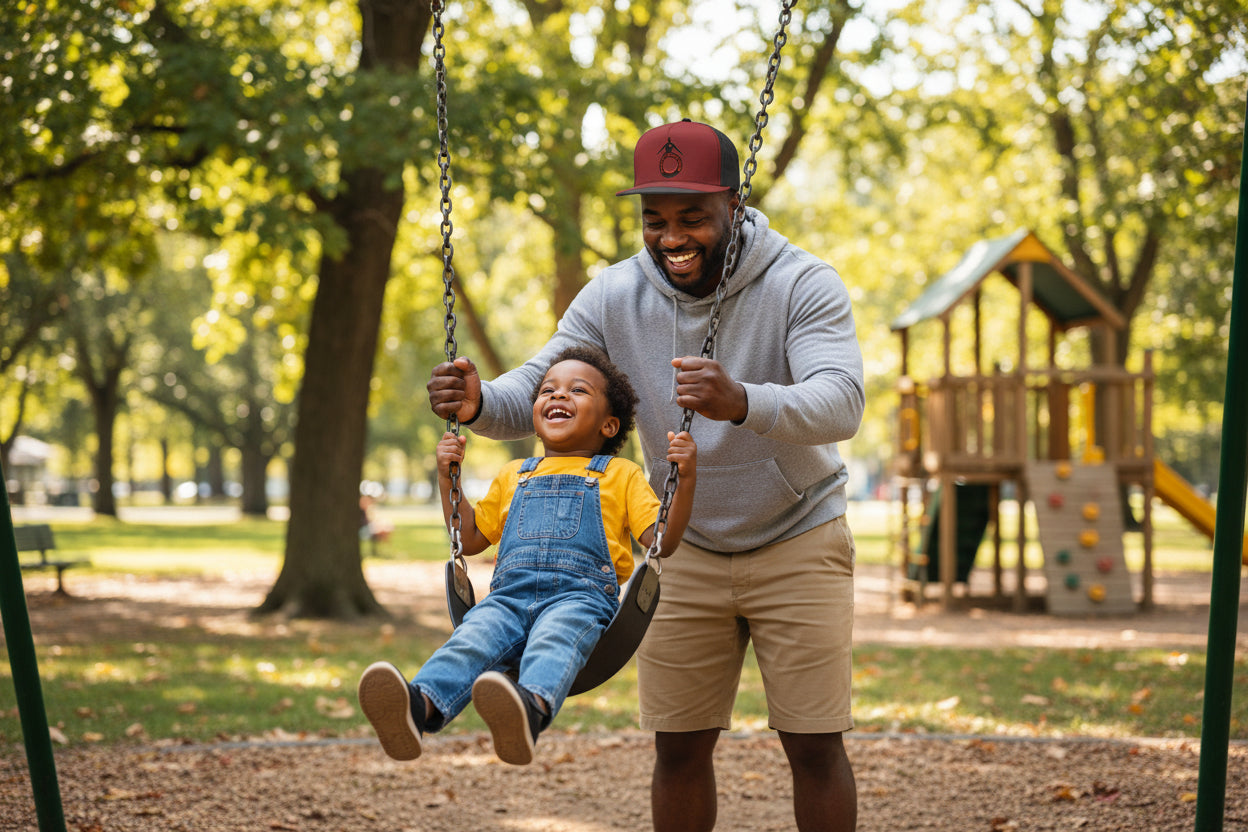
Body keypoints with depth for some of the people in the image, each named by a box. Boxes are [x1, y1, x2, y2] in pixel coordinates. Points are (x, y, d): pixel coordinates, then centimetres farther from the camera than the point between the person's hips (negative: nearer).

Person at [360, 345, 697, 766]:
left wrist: (685, 479, -2)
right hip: (511, 594, 3)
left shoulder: (621, 475, 23)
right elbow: (470, 539, 37)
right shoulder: (514, 475, 34)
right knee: (474, 634, -32)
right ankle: (419, 706, -60)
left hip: (580, 594, -3)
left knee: (555, 640, -39)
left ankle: (532, 708, -70)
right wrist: (447, 478, 26)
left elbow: (661, 542, 12)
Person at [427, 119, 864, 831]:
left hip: (797, 540, -3)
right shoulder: (614, 296, -9)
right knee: (679, 745, 5)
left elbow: (842, 405, -34)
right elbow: (532, 393, -10)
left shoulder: (803, 284, -20)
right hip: (687, 549, 3)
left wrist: (743, 402, -55)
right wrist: (480, 404, -35)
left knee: (815, 744, -2)